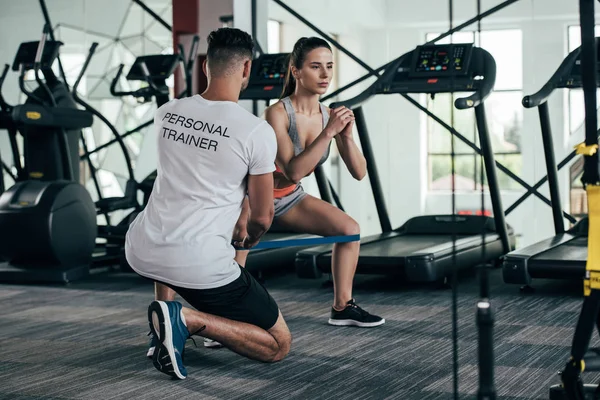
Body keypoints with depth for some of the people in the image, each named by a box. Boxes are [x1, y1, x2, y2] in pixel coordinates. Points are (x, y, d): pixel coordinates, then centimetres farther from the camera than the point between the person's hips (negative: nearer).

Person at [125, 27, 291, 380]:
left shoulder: (166, 113, 7)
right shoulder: (258, 131, -9)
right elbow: (262, 217, 1)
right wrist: (249, 241, 26)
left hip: (141, 252, 6)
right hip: (199, 265, -6)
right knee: (279, 344, 9)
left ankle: (167, 327, 26)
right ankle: (188, 320, -13)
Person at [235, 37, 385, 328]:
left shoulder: (330, 115, -8)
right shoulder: (277, 113, -26)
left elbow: (359, 173, -9)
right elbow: (293, 172, -35)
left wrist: (346, 135, -25)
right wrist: (328, 132, -39)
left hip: (290, 198, 7)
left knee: (350, 229, -1)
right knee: (242, 233, -36)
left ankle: (342, 307, 11)